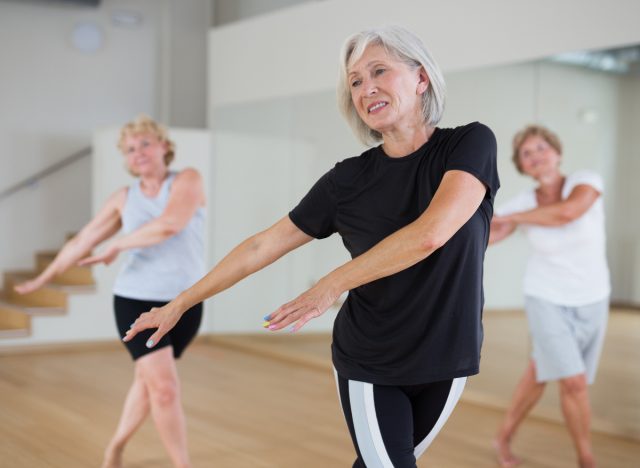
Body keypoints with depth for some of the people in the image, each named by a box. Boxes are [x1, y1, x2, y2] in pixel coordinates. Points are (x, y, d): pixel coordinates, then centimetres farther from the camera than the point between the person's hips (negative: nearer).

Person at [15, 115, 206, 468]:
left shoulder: (187, 181, -6)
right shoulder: (123, 199, 2)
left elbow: (169, 225, -24)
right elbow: (81, 241, 12)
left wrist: (117, 245, -13)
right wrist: (43, 279, 19)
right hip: (137, 301, 0)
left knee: (147, 381, 17)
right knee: (165, 388, -11)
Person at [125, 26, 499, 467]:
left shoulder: (471, 144, -12)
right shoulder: (348, 179, -6)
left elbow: (431, 233, -27)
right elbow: (261, 247, -1)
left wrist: (331, 285, -21)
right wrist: (180, 304, 1)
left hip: (445, 363, 0)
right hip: (368, 364, 0)